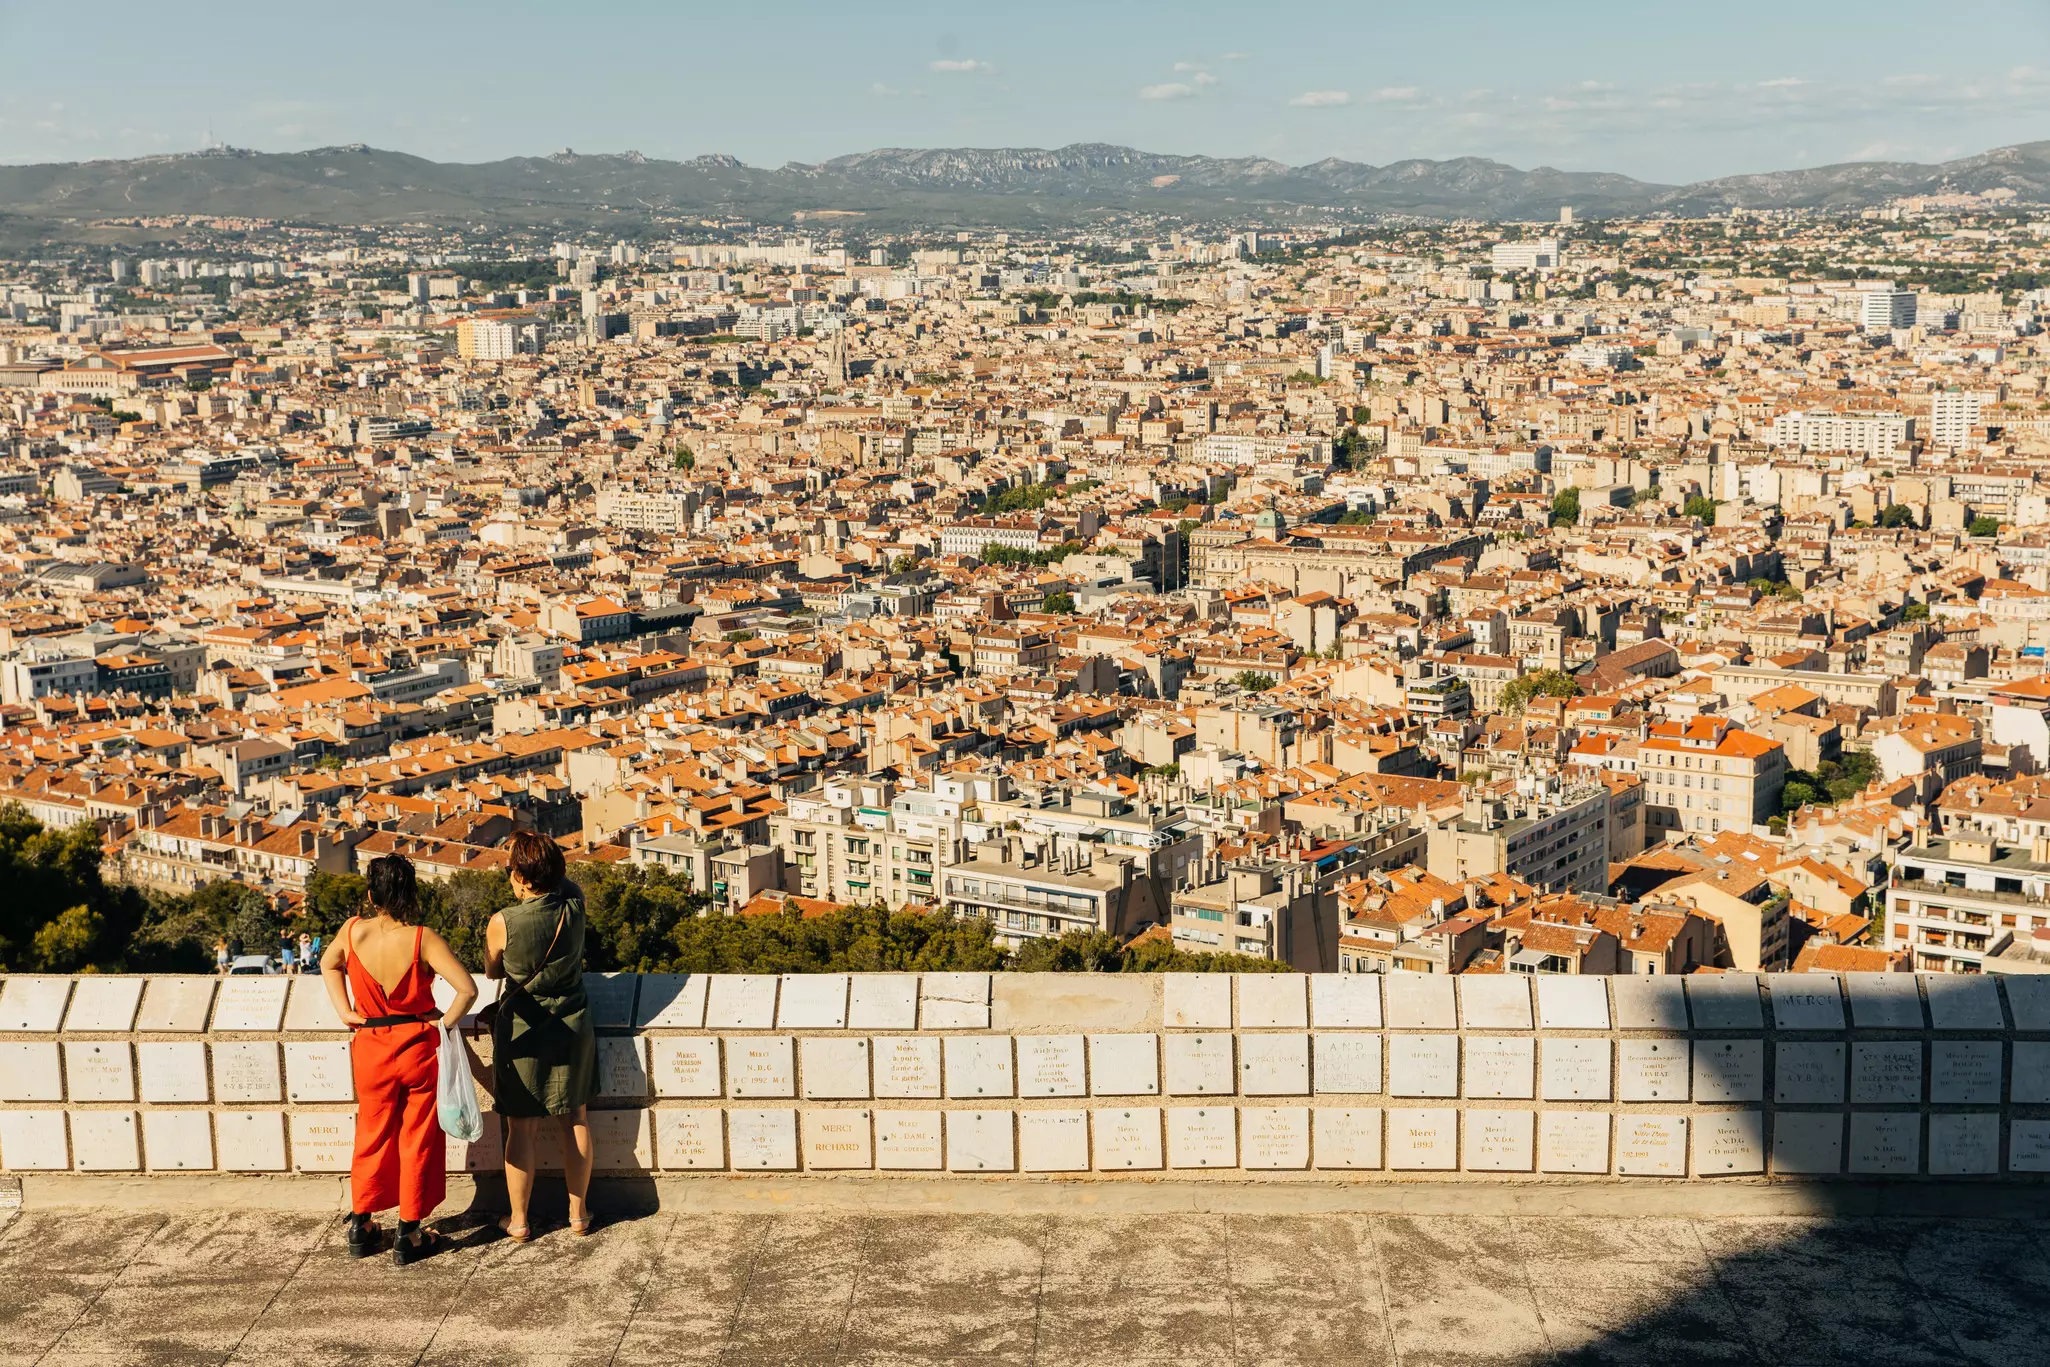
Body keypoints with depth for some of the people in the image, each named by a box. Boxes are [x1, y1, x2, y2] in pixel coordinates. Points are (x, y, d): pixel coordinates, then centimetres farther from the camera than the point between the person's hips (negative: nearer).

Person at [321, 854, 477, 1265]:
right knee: (417, 1140, 9)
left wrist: (345, 1011, 16)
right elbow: (468, 988, -25)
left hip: (371, 1050, 3)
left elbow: (329, 965, 15)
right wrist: (446, 1022, -9)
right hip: (418, 1047, -3)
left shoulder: (353, 931, -8)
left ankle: (361, 1224, 29)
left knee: (372, 1136, 20)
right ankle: (409, 1235, 15)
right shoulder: (421, 939, -19)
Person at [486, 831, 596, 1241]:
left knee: (521, 1128, 9)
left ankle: (518, 1220, 20)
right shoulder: (574, 906, -13)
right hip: (572, 1028, 3)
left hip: (521, 1033, -3)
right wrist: (529, 857, 0)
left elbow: (491, 972, -1)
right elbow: (562, 880, 12)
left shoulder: (502, 924, -21)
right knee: (574, 1120, 15)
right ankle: (578, 1212, 24)